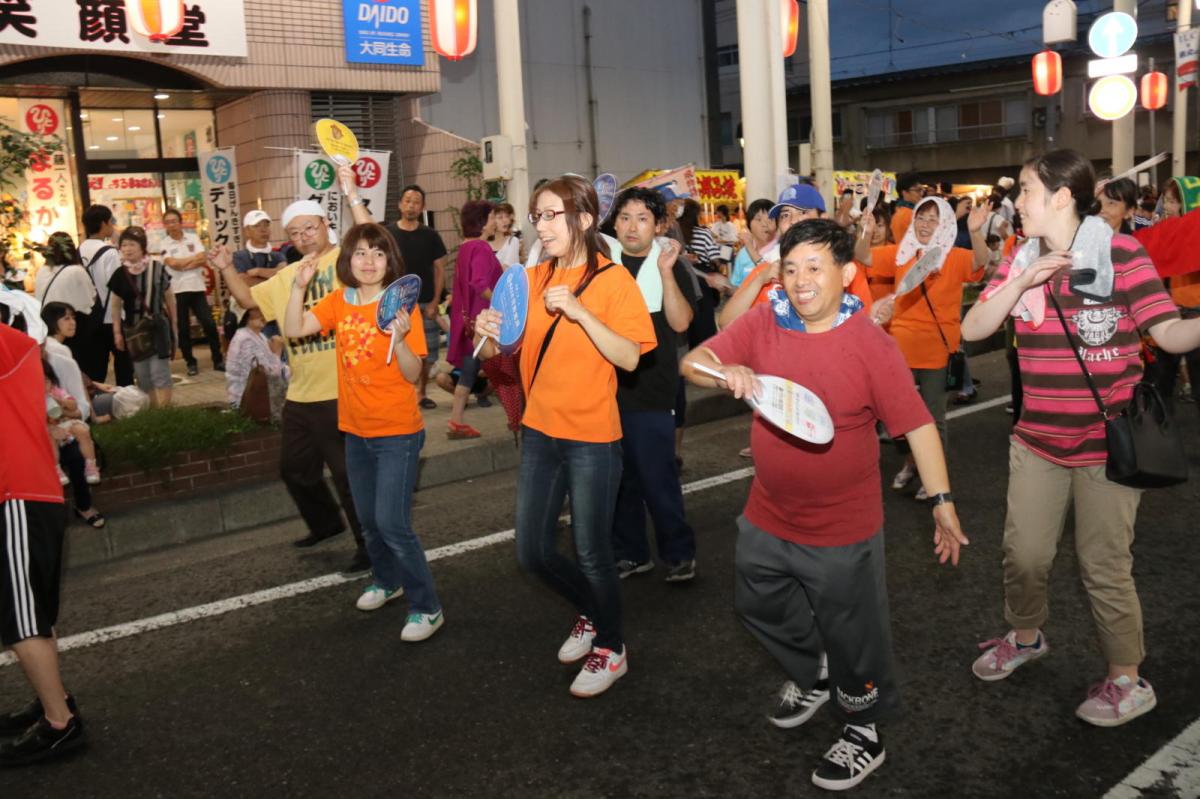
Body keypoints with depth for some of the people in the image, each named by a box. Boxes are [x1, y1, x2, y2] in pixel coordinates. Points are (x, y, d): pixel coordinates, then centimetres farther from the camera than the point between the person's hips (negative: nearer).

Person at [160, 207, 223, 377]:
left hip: (197, 288, 1)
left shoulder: (193, 238, 5)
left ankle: (218, 360, 7)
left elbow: (204, 260, -6)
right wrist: (194, 258, -5)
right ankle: (191, 363, 15)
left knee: (209, 324, -2)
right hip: (177, 291, -1)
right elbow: (173, 263, -15)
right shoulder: (164, 244, 1)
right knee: (183, 329, 4)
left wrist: (183, 264, -11)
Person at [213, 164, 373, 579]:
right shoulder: (287, 275, 17)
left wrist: (353, 196, -30)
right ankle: (326, 522, 45)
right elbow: (249, 299, 24)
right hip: (300, 394, 9)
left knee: (349, 472, -1)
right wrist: (228, 270, 8)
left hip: (342, 392, -9)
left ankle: (370, 545, 14)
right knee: (294, 468, 23)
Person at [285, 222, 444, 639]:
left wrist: (399, 339, -34)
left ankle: (427, 608, 3)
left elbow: (412, 375, -17)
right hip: (357, 431, 6)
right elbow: (294, 330, -10)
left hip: (397, 433, -6)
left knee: (392, 523, -10)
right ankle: (386, 581, 43)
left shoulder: (402, 306, -14)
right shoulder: (339, 302, 1)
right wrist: (300, 285, -21)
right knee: (368, 520, 19)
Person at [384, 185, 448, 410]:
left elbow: (440, 270, 5)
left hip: (425, 303, 1)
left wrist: (435, 302, -3)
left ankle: (420, 392, 21)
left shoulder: (430, 236, 4)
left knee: (428, 352, 4)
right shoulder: (387, 233, 2)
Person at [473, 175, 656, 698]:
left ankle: (611, 648, 29)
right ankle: (591, 613, 39)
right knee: (532, 552, 12)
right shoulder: (533, 280, 5)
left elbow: (629, 358, -19)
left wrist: (579, 311, -27)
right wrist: (490, 336, -11)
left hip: (591, 437, -5)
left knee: (591, 553, 5)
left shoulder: (612, 280, -9)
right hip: (540, 430, 6)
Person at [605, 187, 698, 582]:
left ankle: (679, 552, 15)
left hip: (650, 390, -3)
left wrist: (665, 271, -23)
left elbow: (680, 322, -15)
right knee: (617, 477, 11)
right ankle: (629, 552, 25)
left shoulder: (671, 265, -1)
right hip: (605, 386, 3)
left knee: (657, 478, -2)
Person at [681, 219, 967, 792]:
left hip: (842, 530, -5)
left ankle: (863, 732, 36)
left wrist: (942, 501, -19)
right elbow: (692, 364, -9)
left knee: (851, 634, 11)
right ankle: (809, 678, 53)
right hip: (767, 517, 5)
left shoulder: (871, 345, -18)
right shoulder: (763, 324, -8)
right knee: (758, 606, 25)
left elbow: (917, 425, -15)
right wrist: (726, 372, -30)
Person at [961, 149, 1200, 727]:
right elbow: (973, 329, -6)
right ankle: (1025, 637, 40)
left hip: (1107, 443, -5)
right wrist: (1024, 281, -18)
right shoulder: (1021, 261, 2)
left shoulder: (1120, 253, -12)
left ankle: (1127, 679, 22)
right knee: (1023, 554, 14)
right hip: (1037, 440, 5)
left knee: (1104, 566, 4)